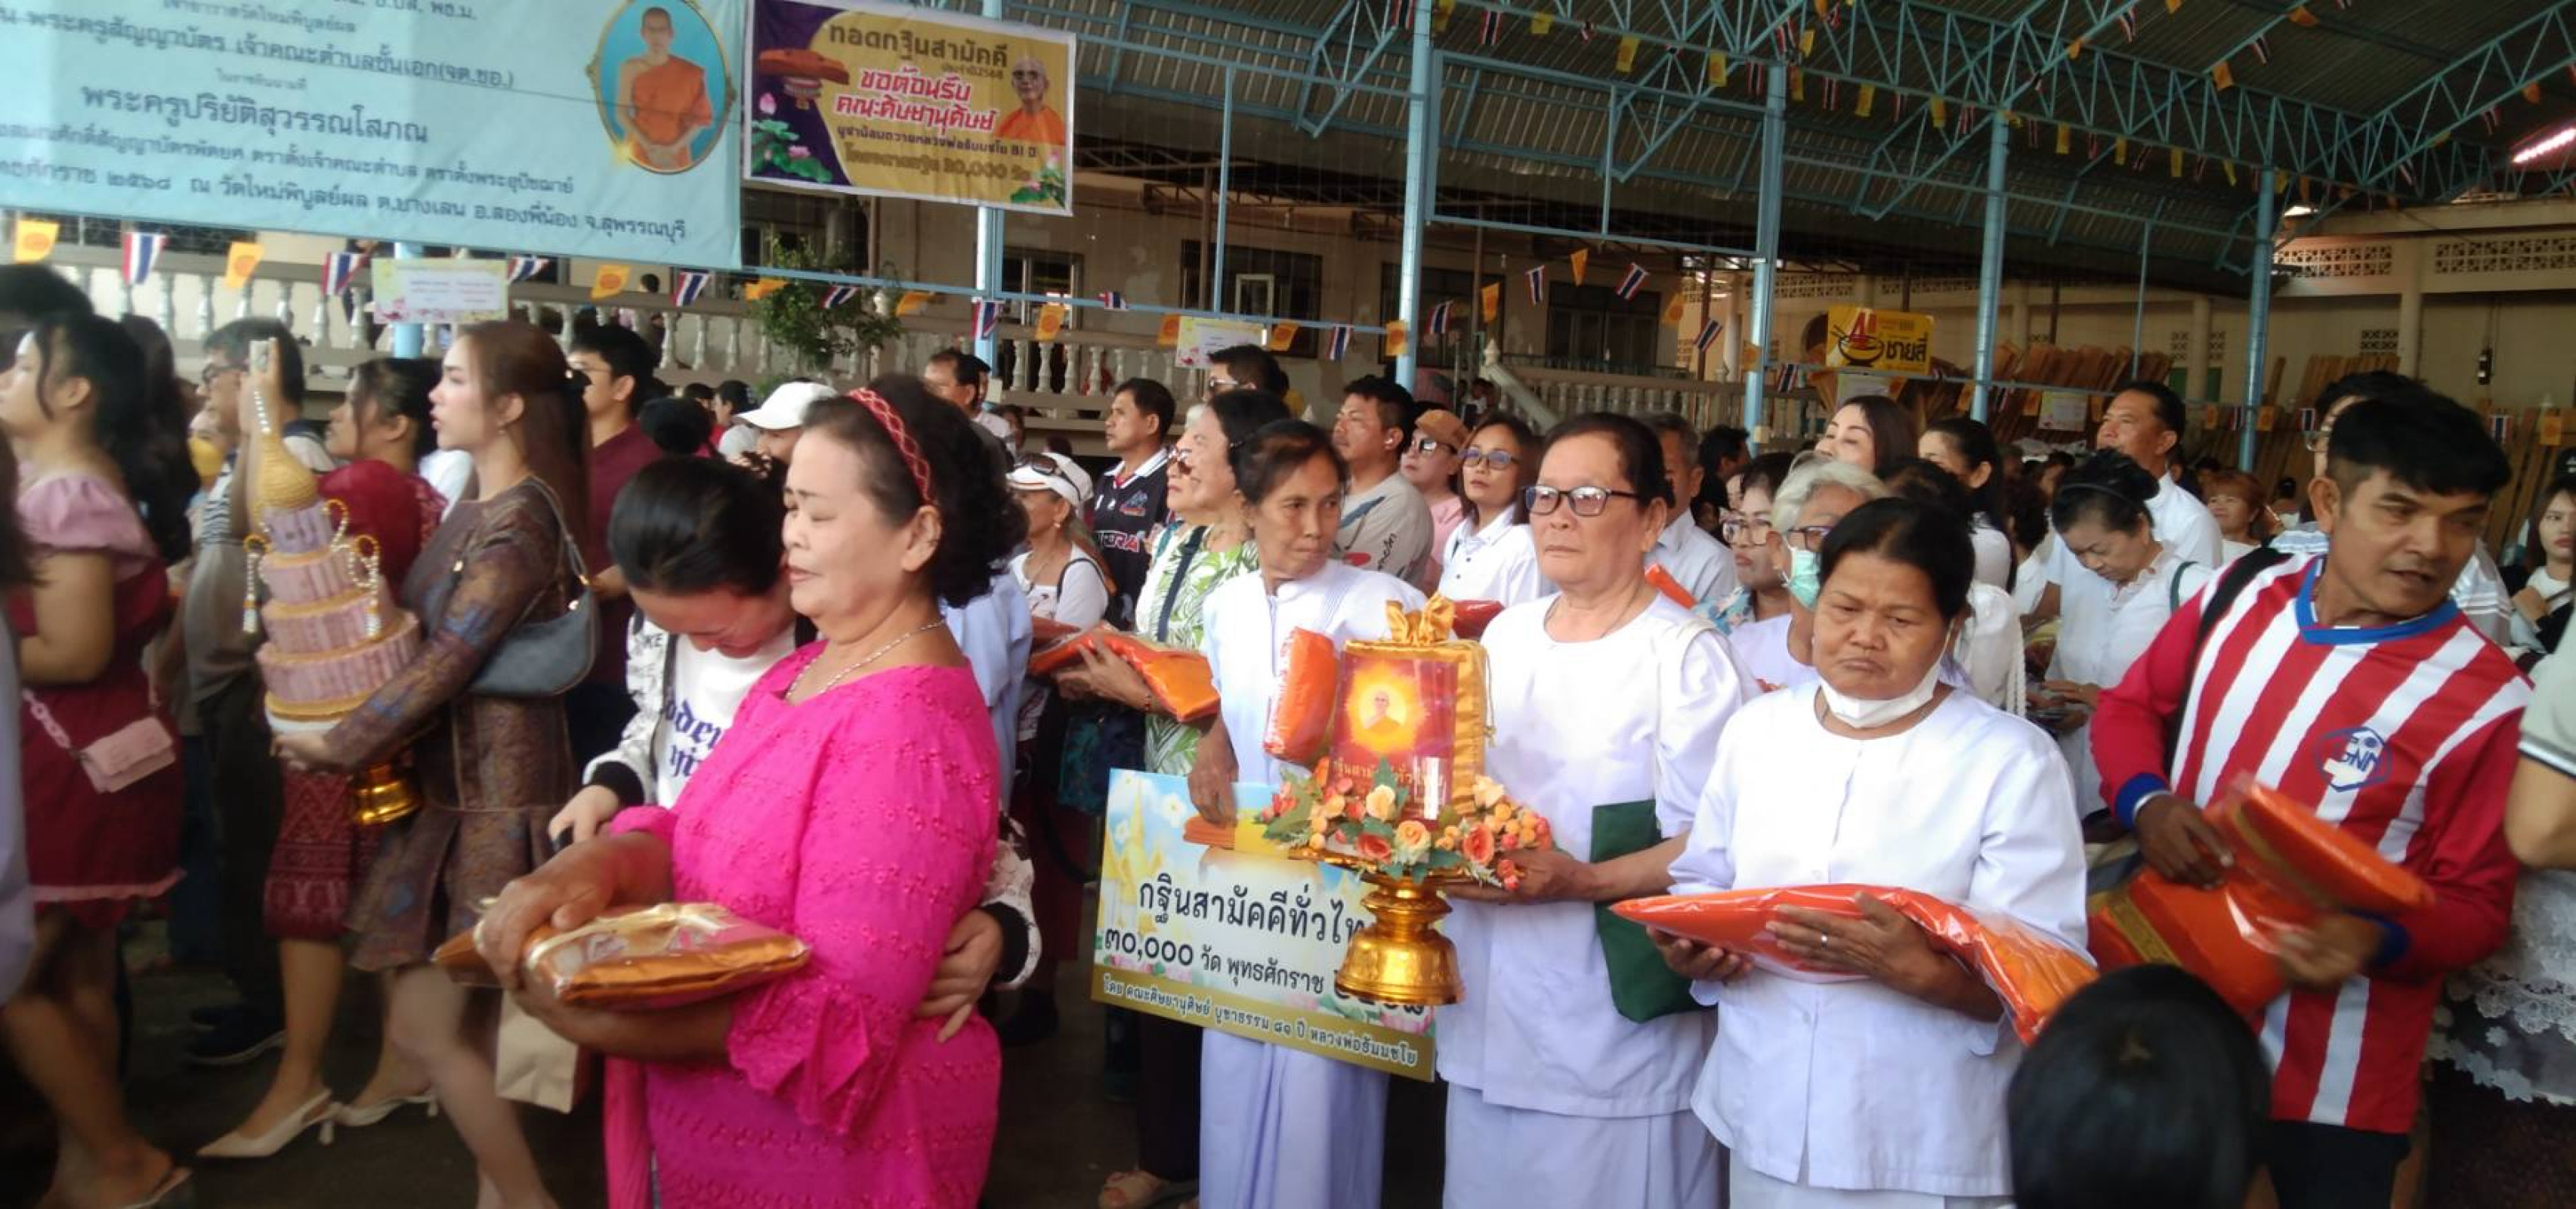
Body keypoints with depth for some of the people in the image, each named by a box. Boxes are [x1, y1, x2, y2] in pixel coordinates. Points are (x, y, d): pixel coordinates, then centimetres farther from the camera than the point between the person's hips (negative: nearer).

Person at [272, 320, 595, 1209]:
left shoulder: (519, 520, -17)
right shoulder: (477, 509, 11)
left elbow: (451, 659, -19)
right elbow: (423, 631, 13)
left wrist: (340, 745, -10)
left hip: (497, 792, -9)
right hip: (457, 779, 9)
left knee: (428, 1026, -4)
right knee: (461, 1015, 15)